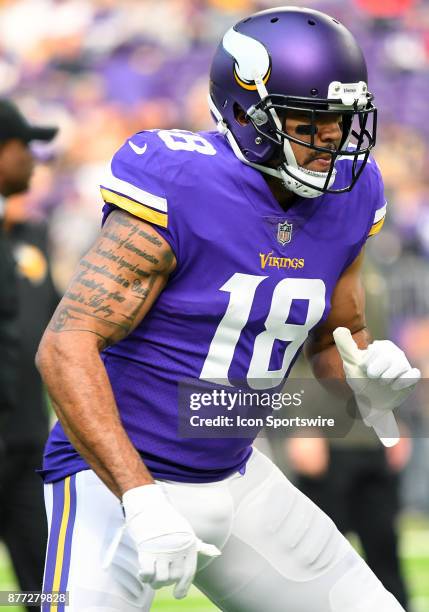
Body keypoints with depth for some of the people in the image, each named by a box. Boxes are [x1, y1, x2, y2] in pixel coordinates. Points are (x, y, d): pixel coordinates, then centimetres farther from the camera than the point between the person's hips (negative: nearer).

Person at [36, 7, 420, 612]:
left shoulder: (344, 198, 1)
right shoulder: (180, 192, -22)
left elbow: (335, 339, 15)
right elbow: (66, 347, -26)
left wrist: (368, 372, -10)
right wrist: (141, 500, -33)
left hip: (234, 479, 7)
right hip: (118, 478, -7)